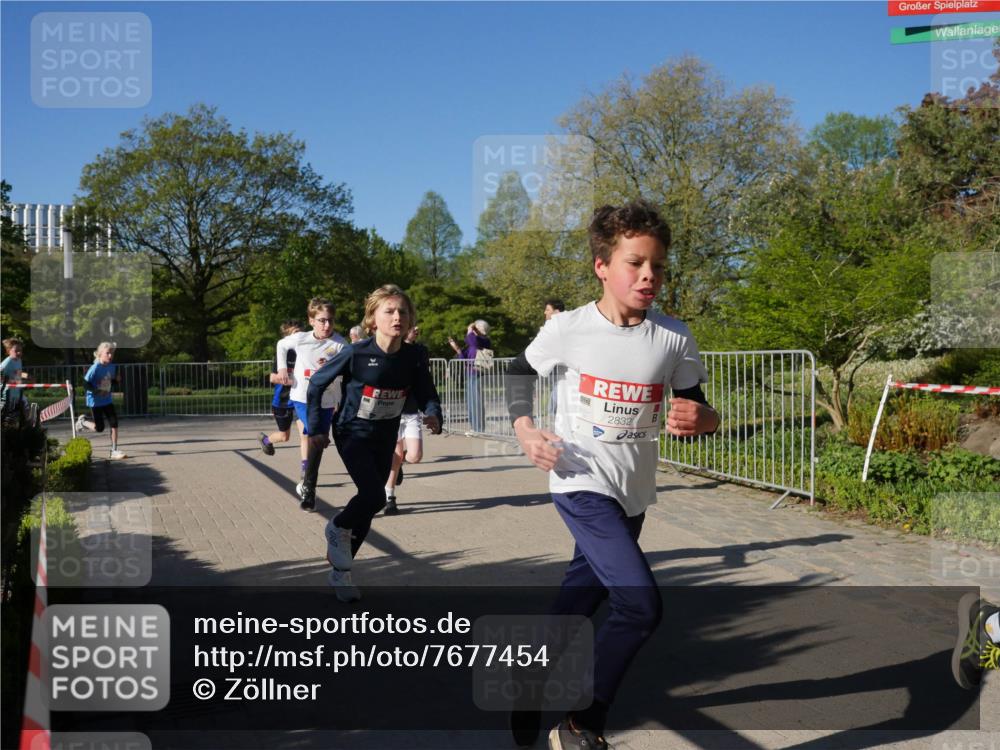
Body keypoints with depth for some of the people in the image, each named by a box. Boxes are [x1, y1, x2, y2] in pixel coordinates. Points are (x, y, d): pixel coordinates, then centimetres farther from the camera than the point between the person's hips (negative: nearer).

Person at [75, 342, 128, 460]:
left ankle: (114, 451, 2)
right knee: (99, 428, 1)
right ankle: (82, 421, 32)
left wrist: (117, 379, -7)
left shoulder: (113, 367, -2)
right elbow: (85, 383, -18)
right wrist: (96, 391, -28)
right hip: (95, 401, -5)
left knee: (114, 423, -5)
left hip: (107, 400, 5)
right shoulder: (95, 368, -20)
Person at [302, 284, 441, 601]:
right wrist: (315, 428, -10)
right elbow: (317, 383, -9)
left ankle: (340, 571, 31)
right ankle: (337, 529, 11)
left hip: (385, 439, 4)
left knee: (368, 505, 11)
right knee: (374, 497, -23)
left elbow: (427, 395, -5)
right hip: (352, 435, -4)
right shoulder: (357, 352, -21)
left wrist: (433, 415, -28)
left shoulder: (414, 357, -13)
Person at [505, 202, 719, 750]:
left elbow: (697, 413, 1)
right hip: (581, 484, -4)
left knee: (579, 600, 19)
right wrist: (523, 428, -7)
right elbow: (521, 371, 8)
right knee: (640, 604, -19)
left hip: (633, 494, 4)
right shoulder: (568, 329, -11)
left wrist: (701, 418, -22)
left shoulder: (673, 338, -6)